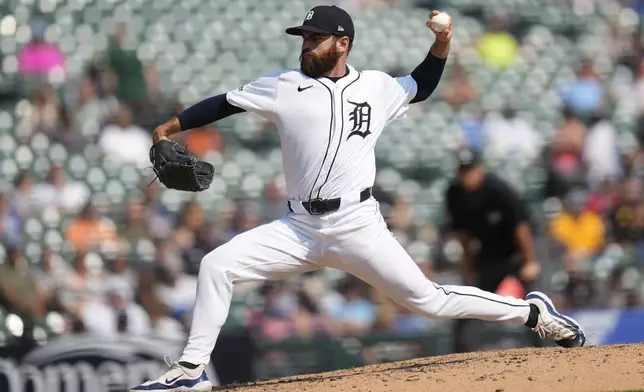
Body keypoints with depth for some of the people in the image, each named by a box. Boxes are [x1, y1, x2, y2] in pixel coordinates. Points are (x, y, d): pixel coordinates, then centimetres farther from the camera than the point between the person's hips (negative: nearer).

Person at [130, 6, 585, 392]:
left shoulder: (377, 87, 6)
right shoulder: (284, 86, 4)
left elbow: (421, 87, 22)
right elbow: (224, 104, 5)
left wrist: (441, 45, 5)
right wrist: (171, 127, -5)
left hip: (359, 228, -2)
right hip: (300, 230, 2)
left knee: (428, 300, -2)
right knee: (216, 266, -12)